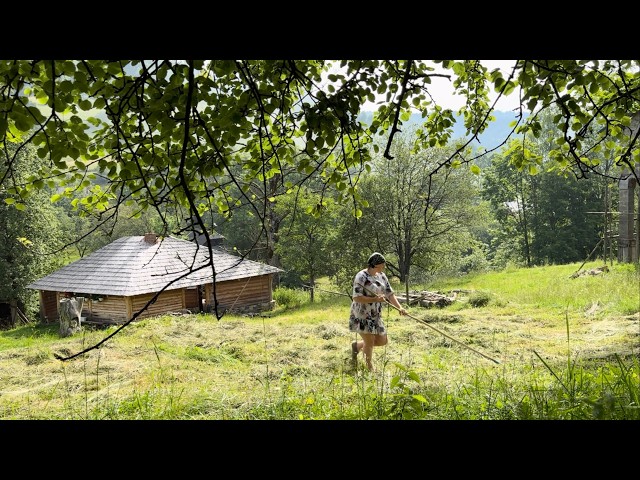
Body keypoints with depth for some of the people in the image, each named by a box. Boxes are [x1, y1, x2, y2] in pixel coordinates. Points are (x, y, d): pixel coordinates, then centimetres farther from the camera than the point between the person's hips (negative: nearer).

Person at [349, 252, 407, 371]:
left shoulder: (381, 276, 7)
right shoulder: (361, 277, -16)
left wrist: (399, 307, -9)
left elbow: (390, 294, 6)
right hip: (362, 316, -8)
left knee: (382, 341, 10)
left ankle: (357, 345, 31)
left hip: (375, 316, 8)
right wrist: (375, 299, -24)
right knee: (370, 341, -4)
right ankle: (370, 369, 18)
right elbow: (356, 298, -20)